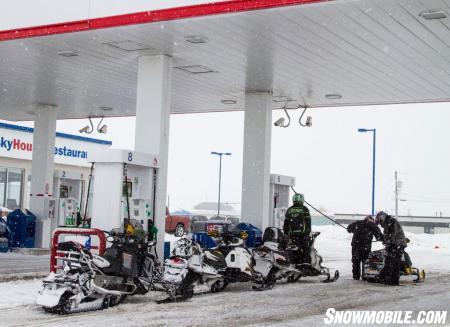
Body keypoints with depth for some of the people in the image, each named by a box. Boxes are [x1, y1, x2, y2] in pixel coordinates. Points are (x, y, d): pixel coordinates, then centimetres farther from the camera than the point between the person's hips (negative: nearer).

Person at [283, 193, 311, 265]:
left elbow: (286, 224, 10)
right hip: (304, 234, -3)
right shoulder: (304, 209, -2)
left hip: (292, 234, 3)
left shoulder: (289, 210, 8)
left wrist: (285, 234, 16)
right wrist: (309, 232, 5)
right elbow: (308, 222, -3)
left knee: (295, 252, 6)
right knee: (306, 251, 2)